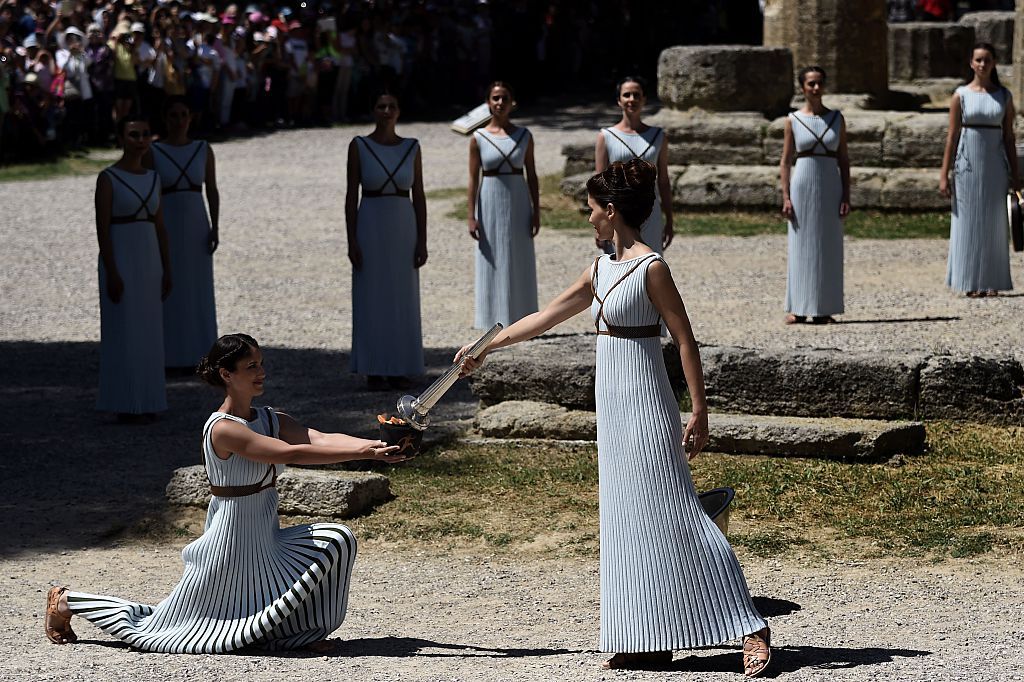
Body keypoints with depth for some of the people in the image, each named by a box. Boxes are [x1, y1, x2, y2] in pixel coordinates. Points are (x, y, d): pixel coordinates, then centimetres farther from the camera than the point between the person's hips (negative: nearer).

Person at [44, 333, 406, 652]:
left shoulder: (273, 420, 3)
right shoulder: (223, 429, -22)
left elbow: (323, 439, -12)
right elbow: (291, 453, -31)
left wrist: (374, 445, -29)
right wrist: (363, 453, -35)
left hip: (266, 541, 7)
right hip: (230, 544, -7)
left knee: (336, 540, -10)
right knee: (153, 627, 3)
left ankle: (296, 630, 5)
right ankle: (67, 602, 25)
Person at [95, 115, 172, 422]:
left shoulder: (152, 178, 10)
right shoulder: (107, 178, -9)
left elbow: (160, 227, 13)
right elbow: (102, 229, -13)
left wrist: (166, 270, 10)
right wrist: (111, 274, -18)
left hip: (148, 261, 6)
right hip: (119, 261, -6)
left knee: (147, 334, 8)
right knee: (123, 333, -4)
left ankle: (143, 402, 15)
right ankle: (124, 406, 2)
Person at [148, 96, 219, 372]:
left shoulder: (203, 150, 3)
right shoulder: (153, 152, -4)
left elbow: (212, 191, 5)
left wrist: (215, 228, -4)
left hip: (197, 227, 2)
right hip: (166, 225, -2)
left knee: (198, 292, 6)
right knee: (168, 292, 1)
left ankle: (195, 354, 15)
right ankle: (172, 356, 10)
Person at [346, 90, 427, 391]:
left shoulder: (411, 148, 3)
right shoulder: (358, 146, -3)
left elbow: (419, 197, 5)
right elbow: (351, 196, -3)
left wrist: (422, 241, -1)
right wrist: (351, 241, -10)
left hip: (403, 230, 2)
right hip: (370, 229, -2)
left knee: (402, 300, 5)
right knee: (371, 300, 0)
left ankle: (398, 370, 14)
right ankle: (374, 371, 9)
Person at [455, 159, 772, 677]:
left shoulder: (651, 268, -12)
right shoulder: (601, 269, 12)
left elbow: (685, 339, -13)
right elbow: (544, 317, 20)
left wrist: (699, 412, -16)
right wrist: (486, 348, 24)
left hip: (645, 405, -8)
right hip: (613, 404, 9)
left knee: (673, 515, -9)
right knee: (626, 518, 7)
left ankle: (749, 628, -7)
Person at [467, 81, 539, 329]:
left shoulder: (523, 136, 2)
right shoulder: (479, 138, -2)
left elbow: (532, 175, 5)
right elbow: (473, 178, -2)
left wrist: (536, 211, 1)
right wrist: (471, 216, -6)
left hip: (518, 203, 1)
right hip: (490, 203, -1)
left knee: (520, 264, 5)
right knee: (492, 264, 2)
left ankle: (519, 316, 14)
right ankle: (495, 318, 9)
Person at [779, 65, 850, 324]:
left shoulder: (836, 119, 6)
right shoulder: (793, 120, 2)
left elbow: (844, 159, 7)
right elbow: (785, 162, 3)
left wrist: (846, 196, -1)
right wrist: (786, 198, -6)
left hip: (830, 187, 2)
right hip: (802, 186, -2)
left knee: (828, 248, 3)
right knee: (801, 247, 0)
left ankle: (823, 308, 8)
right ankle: (798, 308, 4)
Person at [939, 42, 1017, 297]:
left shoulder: (1004, 96, 6)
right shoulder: (961, 95, 0)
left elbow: (1009, 136, 8)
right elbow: (952, 136, -1)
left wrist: (1015, 174, 5)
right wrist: (944, 175, -5)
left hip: (995, 163, 2)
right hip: (968, 162, -2)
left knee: (994, 222, 3)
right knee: (968, 221, 0)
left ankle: (992, 282, 8)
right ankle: (970, 282, 5)